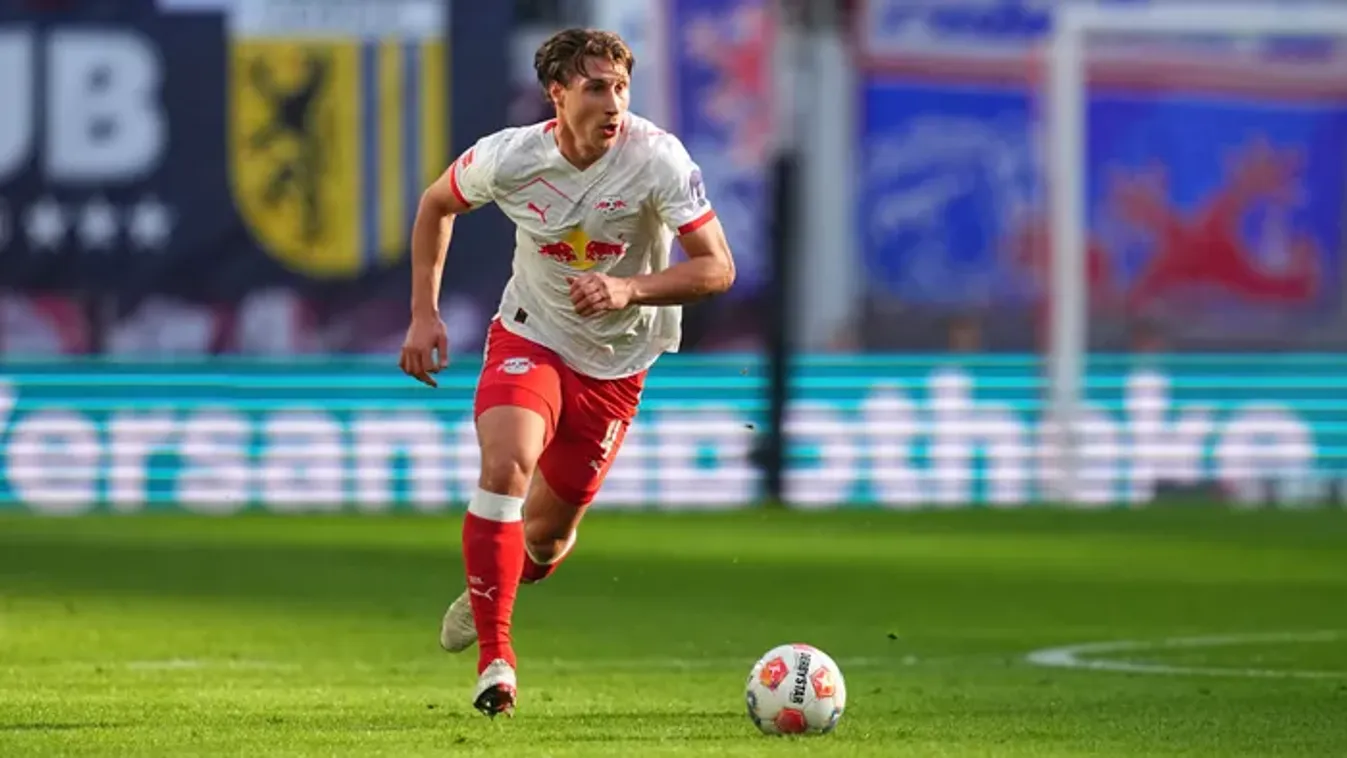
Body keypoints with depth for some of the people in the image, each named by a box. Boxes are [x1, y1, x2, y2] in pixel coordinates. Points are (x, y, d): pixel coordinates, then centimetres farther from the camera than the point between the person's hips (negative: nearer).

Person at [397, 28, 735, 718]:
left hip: (615, 363, 0)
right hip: (529, 337, 0)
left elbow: (717, 267, -21)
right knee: (505, 465, -28)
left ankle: (499, 585, 46)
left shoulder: (657, 160, -23)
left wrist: (627, 289, -36)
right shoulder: (508, 157, -17)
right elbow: (436, 204, 5)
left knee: (547, 531, 8)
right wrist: (424, 314, 0)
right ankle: (494, 658, -23)